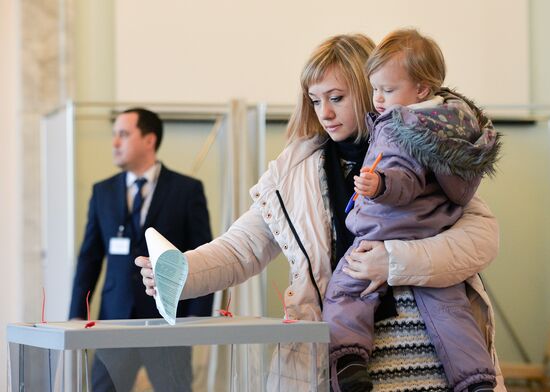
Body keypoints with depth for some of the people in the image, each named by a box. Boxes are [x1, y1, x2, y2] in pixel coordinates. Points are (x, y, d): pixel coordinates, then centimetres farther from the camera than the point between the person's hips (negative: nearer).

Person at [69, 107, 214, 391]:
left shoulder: (187, 190, 0)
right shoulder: (102, 192, 9)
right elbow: (89, 258, 9)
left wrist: (198, 317, -10)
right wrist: (77, 315, 1)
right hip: (116, 318, 3)